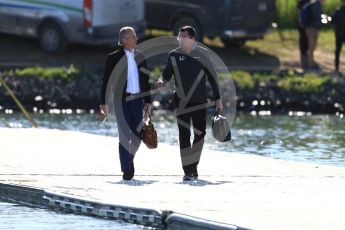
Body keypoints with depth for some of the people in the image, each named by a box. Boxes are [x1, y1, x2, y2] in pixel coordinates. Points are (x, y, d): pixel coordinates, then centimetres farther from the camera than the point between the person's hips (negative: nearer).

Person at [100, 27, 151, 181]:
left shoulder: (140, 57, 11)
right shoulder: (114, 58, -2)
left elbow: (145, 80, 15)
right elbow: (106, 81, -2)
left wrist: (147, 101, 10)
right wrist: (104, 103, -6)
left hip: (137, 100, 4)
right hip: (121, 100, -4)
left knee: (138, 134, 6)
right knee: (125, 135, -6)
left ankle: (129, 159, 32)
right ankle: (127, 169, -2)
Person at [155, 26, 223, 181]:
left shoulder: (203, 54, -1)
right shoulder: (174, 55, 0)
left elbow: (212, 76, 5)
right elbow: (167, 74, 8)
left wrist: (218, 98, 6)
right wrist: (161, 82, -16)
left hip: (199, 101, 0)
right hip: (181, 102, 0)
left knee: (200, 133, 2)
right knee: (184, 135, -4)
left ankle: (193, 166, 18)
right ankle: (188, 171, -2)